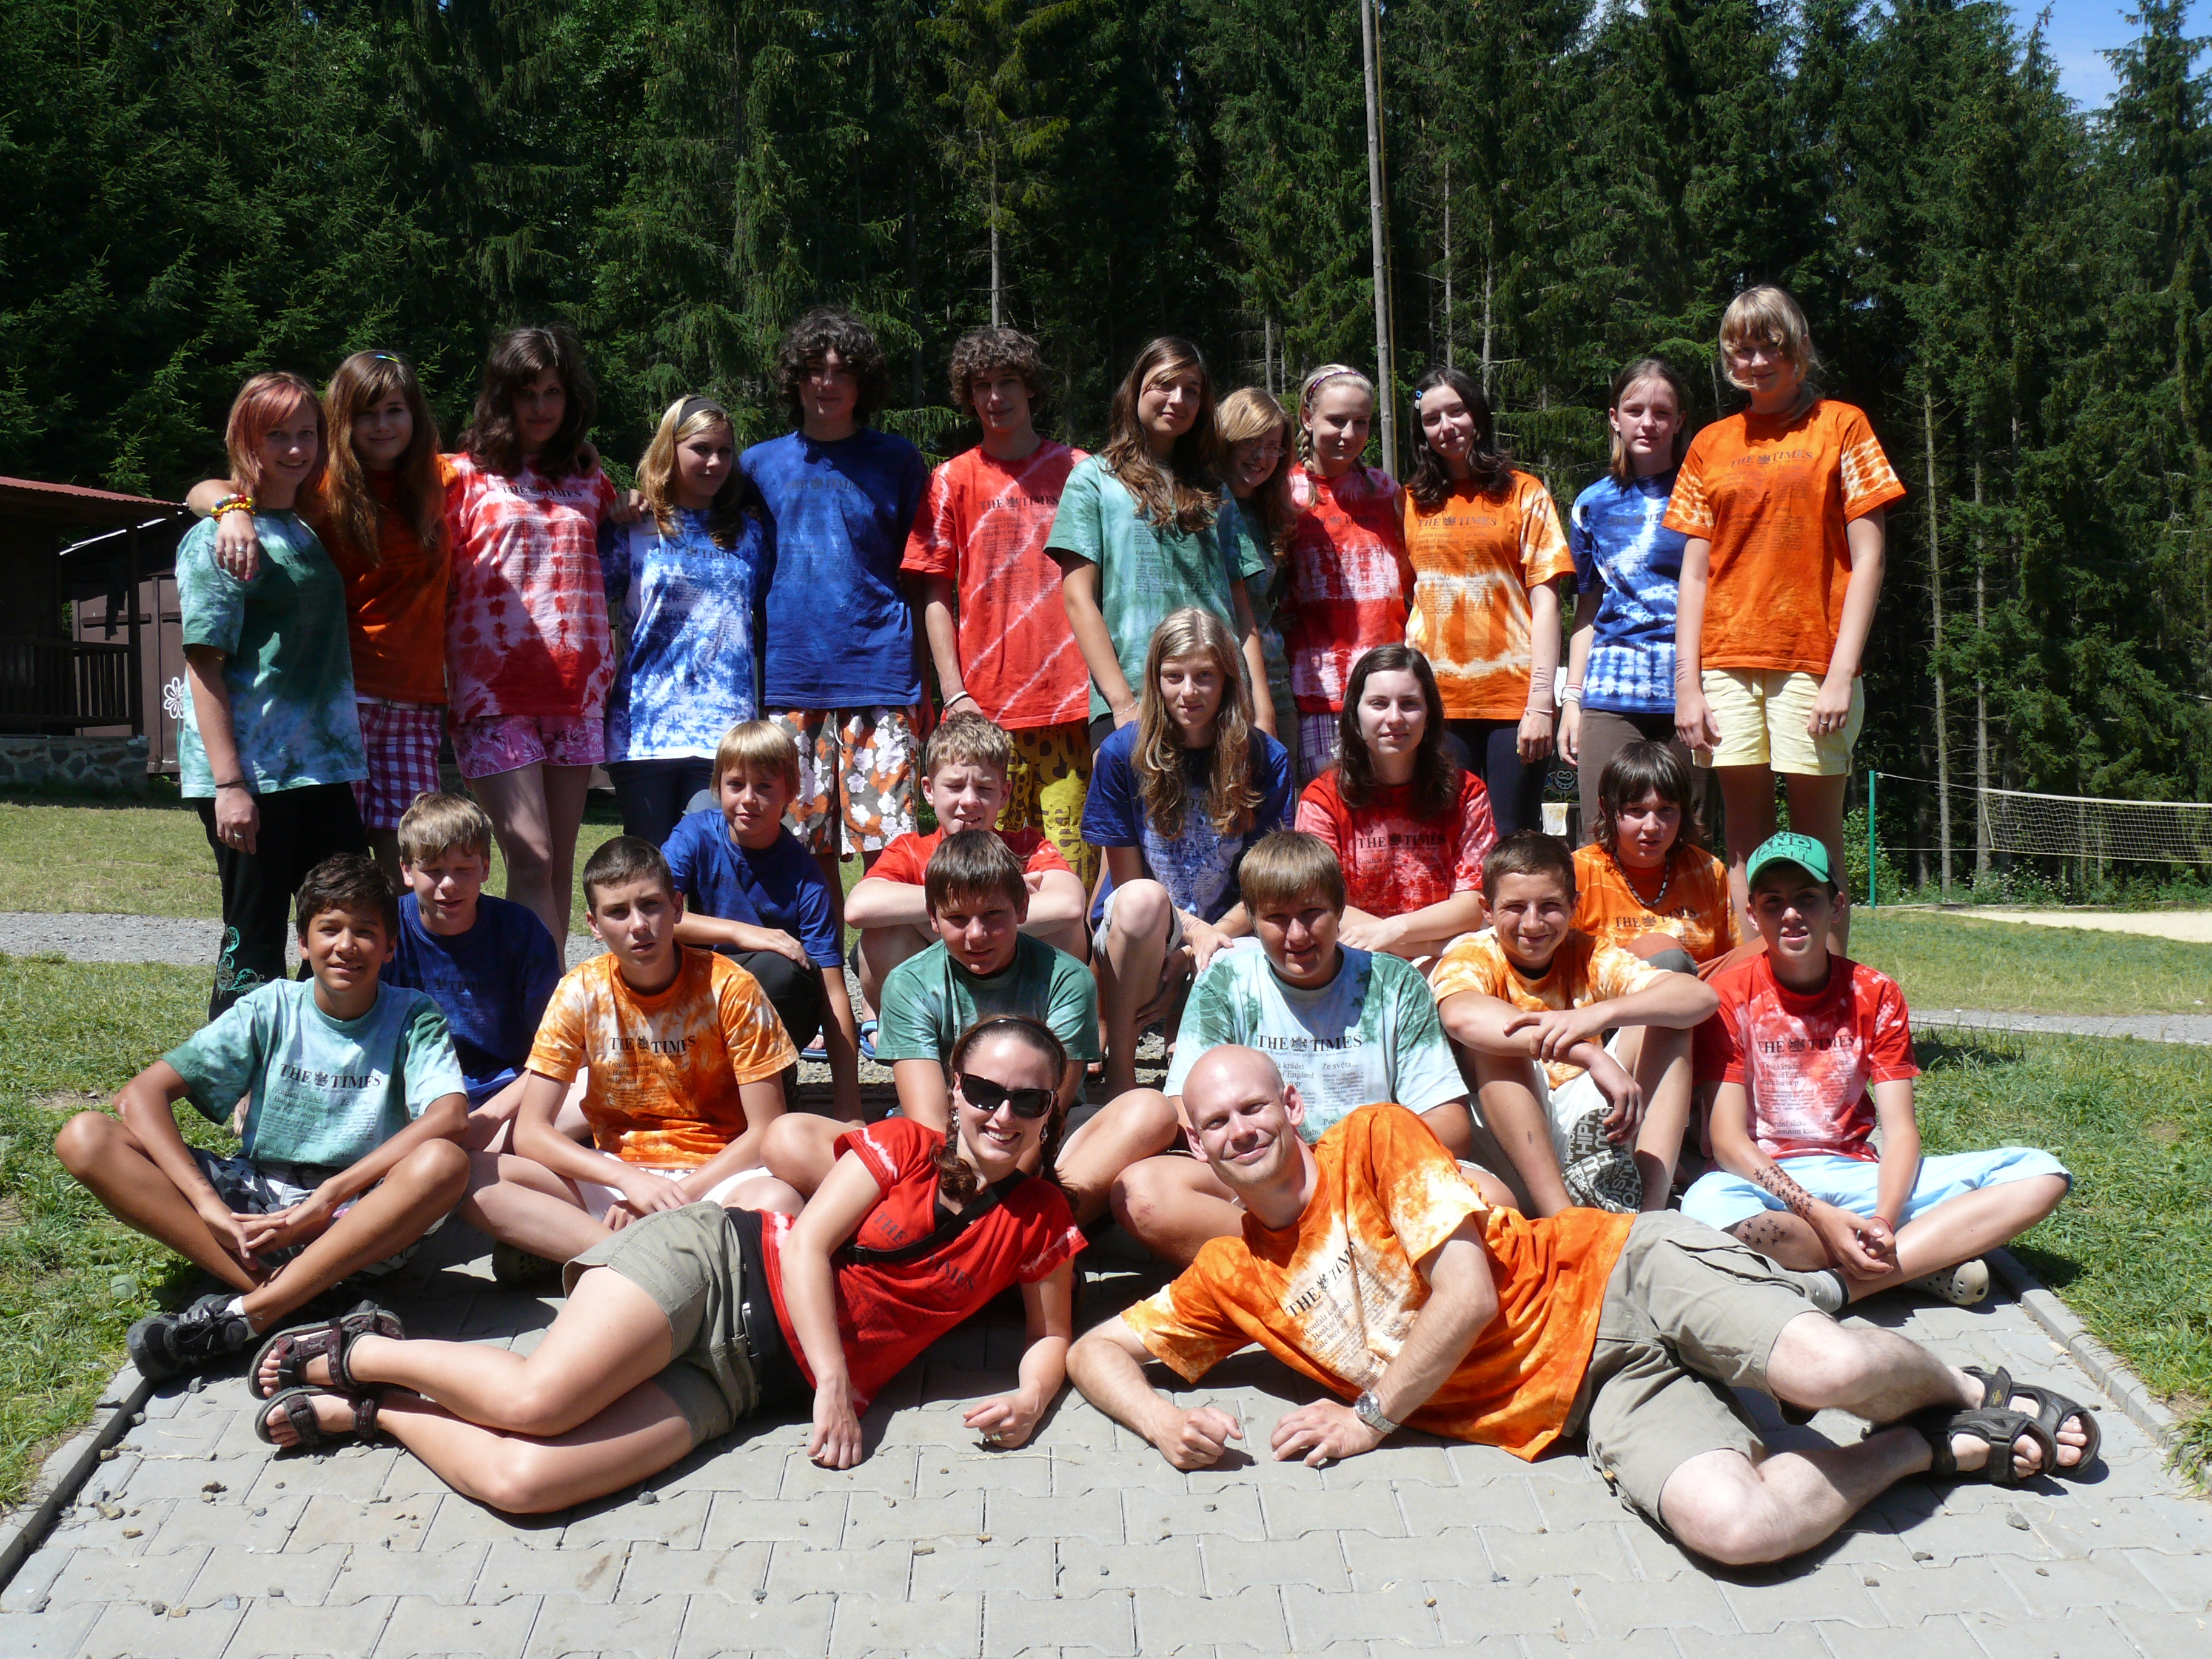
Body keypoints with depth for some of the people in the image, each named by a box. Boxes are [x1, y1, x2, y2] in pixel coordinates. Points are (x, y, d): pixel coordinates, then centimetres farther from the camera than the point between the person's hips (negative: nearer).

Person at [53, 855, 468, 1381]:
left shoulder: (413, 1017, -1)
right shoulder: (272, 1009, 3)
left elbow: (449, 1116, -20)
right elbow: (141, 1094, -6)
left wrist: (330, 1197, -27)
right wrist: (207, 1204, -21)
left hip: (361, 1221, -2)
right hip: (255, 1201, 3)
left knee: (443, 1162, -36)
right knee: (85, 1138, -17)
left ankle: (241, 1316, -33)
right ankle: (274, 1296, -31)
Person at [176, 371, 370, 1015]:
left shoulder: (308, 530, 16)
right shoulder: (217, 538, -6)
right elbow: (205, 665, -12)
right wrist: (228, 784, -19)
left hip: (324, 769, 7)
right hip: (251, 775, -7)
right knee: (254, 942, 0)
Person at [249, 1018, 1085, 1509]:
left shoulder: (1038, 1221, 10)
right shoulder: (902, 1146, 2)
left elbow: (1052, 1332, 19)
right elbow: (809, 1242, -6)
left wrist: (1031, 1397, -4)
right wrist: (834, 1381, -15)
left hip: (740, 1379, 2)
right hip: (717, 1265, -2)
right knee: (538, 1399, -27)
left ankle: (365, 1411, 2)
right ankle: (357, 1355, 3)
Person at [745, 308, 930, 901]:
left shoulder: (897, 461, 8)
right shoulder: (761, 464, 13)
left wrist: (934, 683, 4)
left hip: (877, 674, -2)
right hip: (790, 677, 2)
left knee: (885, 843, -7)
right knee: (809, 846, 6)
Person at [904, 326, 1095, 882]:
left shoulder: (1076, 470, 10)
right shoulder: (953, 480, 9)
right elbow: (936, 593, 7)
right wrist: (954, 693, -3)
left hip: (1070, 698, 0)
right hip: (984, 705, 0)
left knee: (1073, 857, -2)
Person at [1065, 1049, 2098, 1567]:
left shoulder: (1375, 1138, -2)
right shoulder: (1229, 1281, 11)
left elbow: (1468, 1294, -9)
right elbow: (1096, 1347, 13)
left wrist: (1371, 1416, -7)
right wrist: (1161, 1422, -10)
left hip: (1618, 1277, -2)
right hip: (1590, 1401, 3)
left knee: (1834, 1372, -30)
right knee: (1730, 1524, -29)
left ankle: (1961, 1390, 9)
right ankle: (1930, 1448, 1)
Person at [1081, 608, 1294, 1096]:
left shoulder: (1265, 759, -3)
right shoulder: (1122, 754, -5)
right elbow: (1128, 881, -2)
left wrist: (1187, 958, -14)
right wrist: (1194, 930, -18)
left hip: (1227, 932, 1)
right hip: (1134, 936, -1)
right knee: (1144, 900, -38)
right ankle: (1119, 1065, -23)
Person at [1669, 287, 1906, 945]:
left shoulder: (1840, 426, 6)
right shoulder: (1712, 444, 14)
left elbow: (1867, 556, 0)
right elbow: (1695, 571, 12)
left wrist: (1842, 672, -10)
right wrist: (1687, 683, 2)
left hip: (1813, 661, -3)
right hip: (1727, 663, 3)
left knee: (1817, 844, -2)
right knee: (1746, 840, 3)